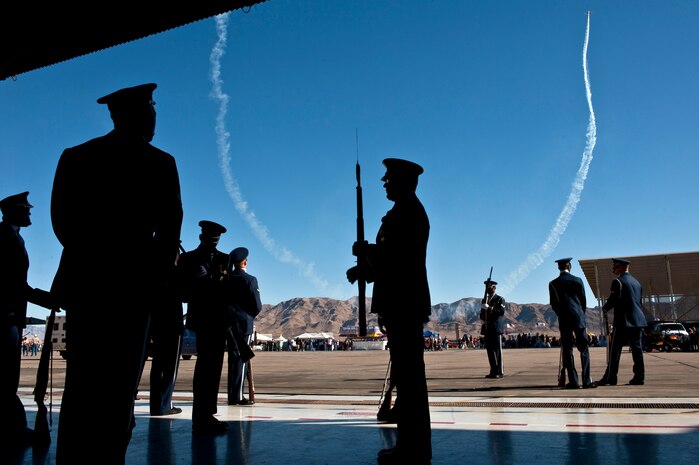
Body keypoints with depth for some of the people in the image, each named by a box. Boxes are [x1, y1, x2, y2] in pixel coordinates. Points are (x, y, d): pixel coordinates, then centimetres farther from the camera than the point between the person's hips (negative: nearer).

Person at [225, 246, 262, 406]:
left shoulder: (227, 278, 6)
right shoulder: (250, 279, -9)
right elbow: (257, 306, -9)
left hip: (229, 322, 5)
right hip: (244, 323, -5)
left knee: (233, 357, 11)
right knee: (242, 358, -2)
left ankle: (232, 396, 14)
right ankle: (238, 396, -2)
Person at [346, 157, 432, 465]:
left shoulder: (406, 211, -11)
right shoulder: (408, 210, 20)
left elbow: (389, 255, -20)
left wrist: (363, 250, -4)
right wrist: (364, 267, 8)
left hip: (404, 305, -11)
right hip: (405, 304, 11)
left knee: (408, 376, -5)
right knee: (408, 376, 14)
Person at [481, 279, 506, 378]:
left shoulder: (500, 299, 1)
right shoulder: (484, 300, 20)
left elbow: (501, 311, -14)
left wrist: (489, 308, -22)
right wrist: (483, 318, 2)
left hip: (496, 329, -6)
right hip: (487, 328, 6)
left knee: (497, 350, -5)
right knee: (490, 349, 6)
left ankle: (499, 371, -2)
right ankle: (493, 371, 11)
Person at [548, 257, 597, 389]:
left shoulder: (553, 284, 1)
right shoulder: (578, 280, 1)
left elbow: (553, 304, 5)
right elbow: (583, 300, 7)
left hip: (564, 319, 0)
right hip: (579, 317, 0)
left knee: (567, 350, 3)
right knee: (584, 349, 5)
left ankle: (573, 381, 1)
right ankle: (587, 381, 1)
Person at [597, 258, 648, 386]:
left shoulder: (618, 281, -10)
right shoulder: (636, 282, 16)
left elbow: (613, 299, -16)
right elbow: (639, 302, 19)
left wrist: (605, 308, 0)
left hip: (623, 321, -7)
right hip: (638, 320, 7)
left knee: (615, 349, -3)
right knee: (637, 348, 7)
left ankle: (610, 378, -1)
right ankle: (639, 377, 7)